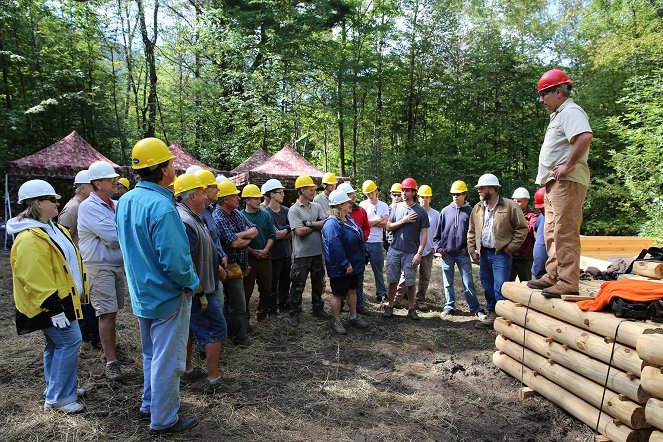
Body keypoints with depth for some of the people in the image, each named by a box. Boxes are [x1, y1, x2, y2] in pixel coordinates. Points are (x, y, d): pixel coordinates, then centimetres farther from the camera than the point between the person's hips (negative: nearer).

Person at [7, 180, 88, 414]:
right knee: (70, 342, -7)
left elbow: (67, 261, 21)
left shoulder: (52, 228, 12)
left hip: (64, 298, 10)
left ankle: (58, 389, 29)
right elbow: (35, 279, -25)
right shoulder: (29, 238, -22)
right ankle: (58, 398, 3)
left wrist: (78, 292, 23)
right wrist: (54, 308, -25)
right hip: (52, 303, -10)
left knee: (57, 345, 17)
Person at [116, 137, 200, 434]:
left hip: (142, 295, 9)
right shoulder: (161, 207, -26)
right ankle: (164, 420, 21)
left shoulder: (124, 202, 2)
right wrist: (192, 282, -12)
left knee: (151, 354, 24)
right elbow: (174, 261, -28)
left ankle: (149, 404, 40)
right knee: (167, 360, 6)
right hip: (168, 296, -9)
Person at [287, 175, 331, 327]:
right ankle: (294, 314, 15)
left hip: (318, 252, 6)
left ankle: (318, 309, 32)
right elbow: (300, 231, -19)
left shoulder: (316, 206, 8)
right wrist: (318, 226, -7)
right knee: (298, 286, 3)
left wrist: (311, 224, -15)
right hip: (301, 254, -6)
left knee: (318, 283, 17)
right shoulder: (294, 210, -9)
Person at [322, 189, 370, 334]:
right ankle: (336, 321, 18)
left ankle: (353, 317, 33)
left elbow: (358, 237, 20)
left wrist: (359, 260, 18)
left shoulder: (348, 219, 8)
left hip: (353, 264, 9)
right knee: (338, 294, 5)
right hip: (340, 268, -9)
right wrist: (346, 265, -24)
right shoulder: (332, 224, -24)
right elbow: (335, 247, -28)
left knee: (352, 290, 19)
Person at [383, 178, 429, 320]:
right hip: (394, 250, 2)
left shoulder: (421, 211, -2)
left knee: (410, 282, 6)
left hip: (411, 252, -2)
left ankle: (411, 308, 19)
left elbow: (424, 234, -3)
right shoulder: (396, 207, 6)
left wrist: (419, 253, -10)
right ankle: (390, 306, 20)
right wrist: (403, 221, -10)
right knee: (393, 280, 8)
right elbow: (388, 227, 4)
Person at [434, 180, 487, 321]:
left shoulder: (470, 212, 1)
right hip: (447, 253, 2)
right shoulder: (445, 211, 5)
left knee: (468, 282, -1)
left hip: (463, 253, -2)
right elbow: (438, 231, 9)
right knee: (448, 282, 10)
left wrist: (469, 248, -3)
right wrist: (439, 246, 1)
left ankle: (475, 308, 8)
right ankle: (449, 306, 20)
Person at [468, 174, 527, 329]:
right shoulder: (477, 208, 9)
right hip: (483, 253, 6)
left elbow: (522, 228, -6)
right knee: (488, 287, 13)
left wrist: (510, 248, -9)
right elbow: (471, 232, 15)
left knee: (500, 288, -8)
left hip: (501, 254, -6)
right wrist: (472, 250, 7)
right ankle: (492, 315, 24)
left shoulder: (510, 206, -8)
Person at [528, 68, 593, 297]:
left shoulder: (571, 111, -9)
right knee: (552, 232, 13)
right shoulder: (558, 115, 23)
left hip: (567, 182, -11)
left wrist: (568, 166, -23)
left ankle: (568, 283, -11)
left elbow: (585, 137, -28)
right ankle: (553, 276, 21)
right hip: (554, 184, 11)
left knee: (565, 232, -12)